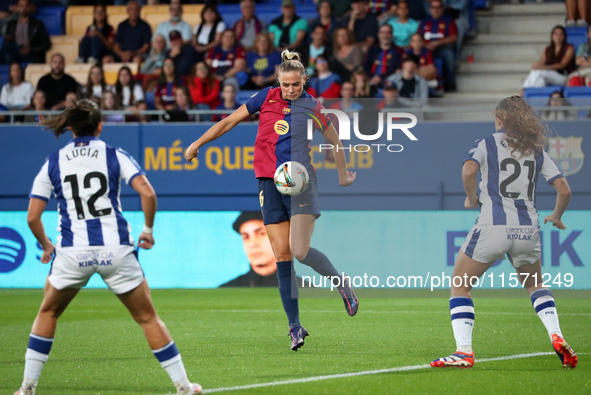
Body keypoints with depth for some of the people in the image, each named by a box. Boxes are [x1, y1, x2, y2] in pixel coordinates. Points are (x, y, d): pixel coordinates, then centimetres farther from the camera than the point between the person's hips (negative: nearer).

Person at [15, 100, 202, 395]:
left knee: (48, 313, 23)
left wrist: (46, 246, 20)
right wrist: (148, 230, 5)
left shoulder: (53, 163, 7)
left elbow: (32, 217, 3)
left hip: (72, 254, 1)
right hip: (116, 249, -1)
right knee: (148, 318, 11)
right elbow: (147, 193, -10)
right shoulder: (115, 156, 4)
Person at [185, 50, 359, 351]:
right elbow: (230, 121, 14)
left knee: (300, 251, -18)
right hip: (269, 182, 3)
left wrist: (343, 174, 23)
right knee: (282, 256, -1)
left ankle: (342, 284, 10)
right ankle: (295, 326, 4)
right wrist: (198, 143, 16)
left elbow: (335, 141, 15)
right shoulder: (266, 98, 4)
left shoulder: (312, 107, 0)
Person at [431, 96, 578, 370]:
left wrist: (471, 199, 0)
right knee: (535, 285, 28)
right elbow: (564, 190, 9)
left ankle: (464, 352, -6)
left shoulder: (486, 144, 3)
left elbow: (469, 170, -18)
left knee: (459, 285, 10)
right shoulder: (537, 151, 13)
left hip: (493, 227, -4)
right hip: (528, 230, 4)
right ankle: (556, 337, 5)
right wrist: (556, 217, 27)